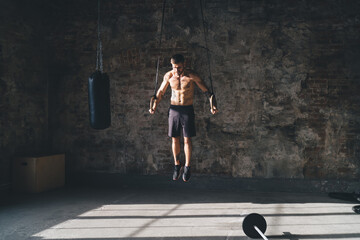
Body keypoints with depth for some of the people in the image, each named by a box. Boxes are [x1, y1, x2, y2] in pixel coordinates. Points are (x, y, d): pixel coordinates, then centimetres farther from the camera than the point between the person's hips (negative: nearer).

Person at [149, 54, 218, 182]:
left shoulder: (192, 76, -9)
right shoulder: (168, 76, -1)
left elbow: (206, 91, -5)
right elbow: (160, 92, 12)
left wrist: (213, 104, -18)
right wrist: (154, 105, 2)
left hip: (188, 110, -2)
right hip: (174, 109, 2)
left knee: (187, 139, 0)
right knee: (174, 139, 7)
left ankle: (187, 167, 13)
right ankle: (177, 165, 23)